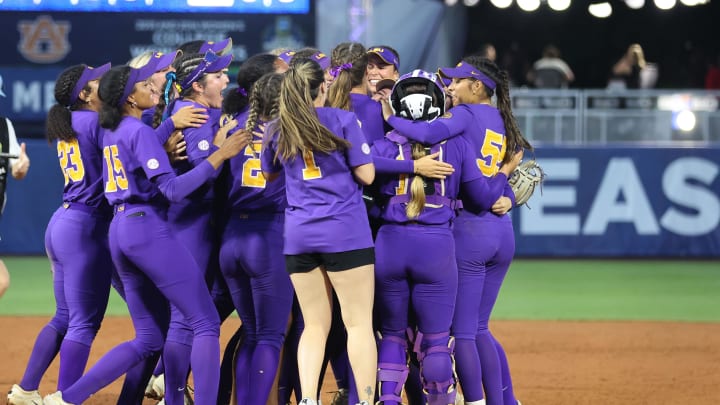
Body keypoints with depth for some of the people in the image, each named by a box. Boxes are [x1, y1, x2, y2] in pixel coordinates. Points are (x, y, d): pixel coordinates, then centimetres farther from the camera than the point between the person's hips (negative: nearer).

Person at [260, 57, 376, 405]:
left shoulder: (278, 130, 8)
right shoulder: (343, 120, -4)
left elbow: (269, 174, 24)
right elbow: (366, 175, -4)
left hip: (298, 233, 4)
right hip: (345, 232, -4)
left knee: (315, 325, 10)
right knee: (359, 322, -1)